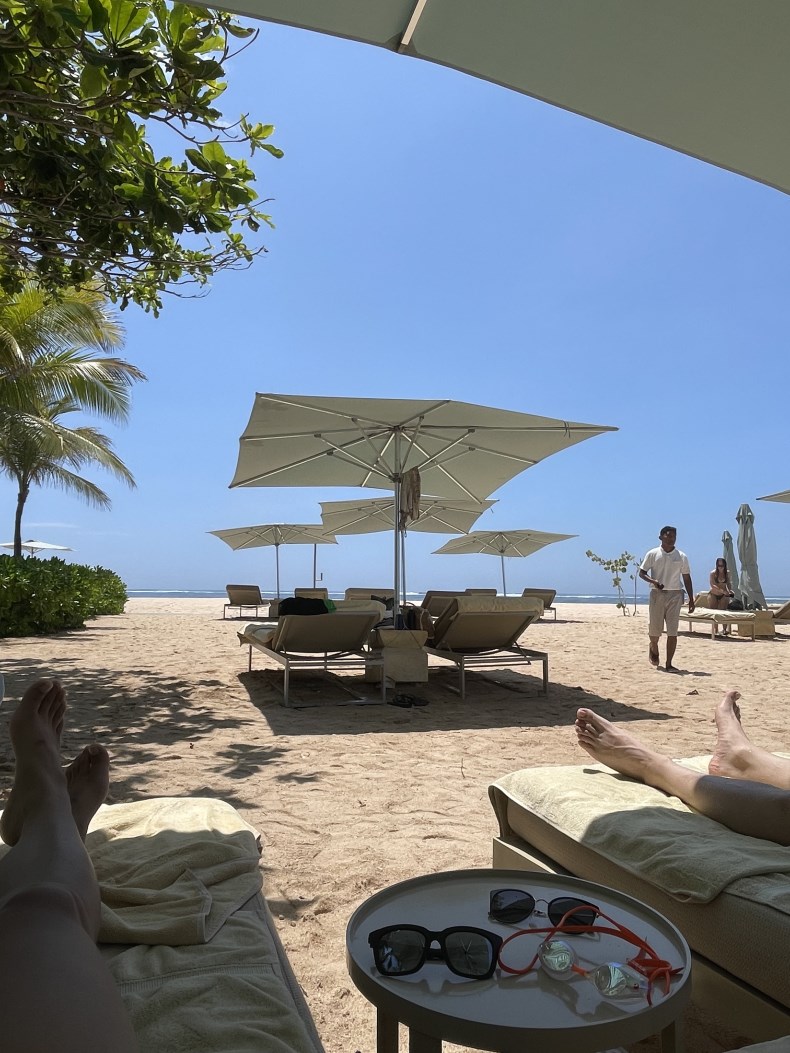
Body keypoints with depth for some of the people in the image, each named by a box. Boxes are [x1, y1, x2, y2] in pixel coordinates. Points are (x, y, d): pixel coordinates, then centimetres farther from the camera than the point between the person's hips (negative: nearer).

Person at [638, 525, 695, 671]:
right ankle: (654, 649, 37)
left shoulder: (681, 556, 6)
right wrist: (653, 581, -17)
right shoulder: (653, 554, 1)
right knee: (655, 628, 5)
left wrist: (691, 599, 5)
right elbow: (642, 572, 3)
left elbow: (686, 578, 10)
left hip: (675, 595, 1)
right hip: (657, 594, -1)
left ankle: (669, 664, 0)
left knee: (672, 631, -5)